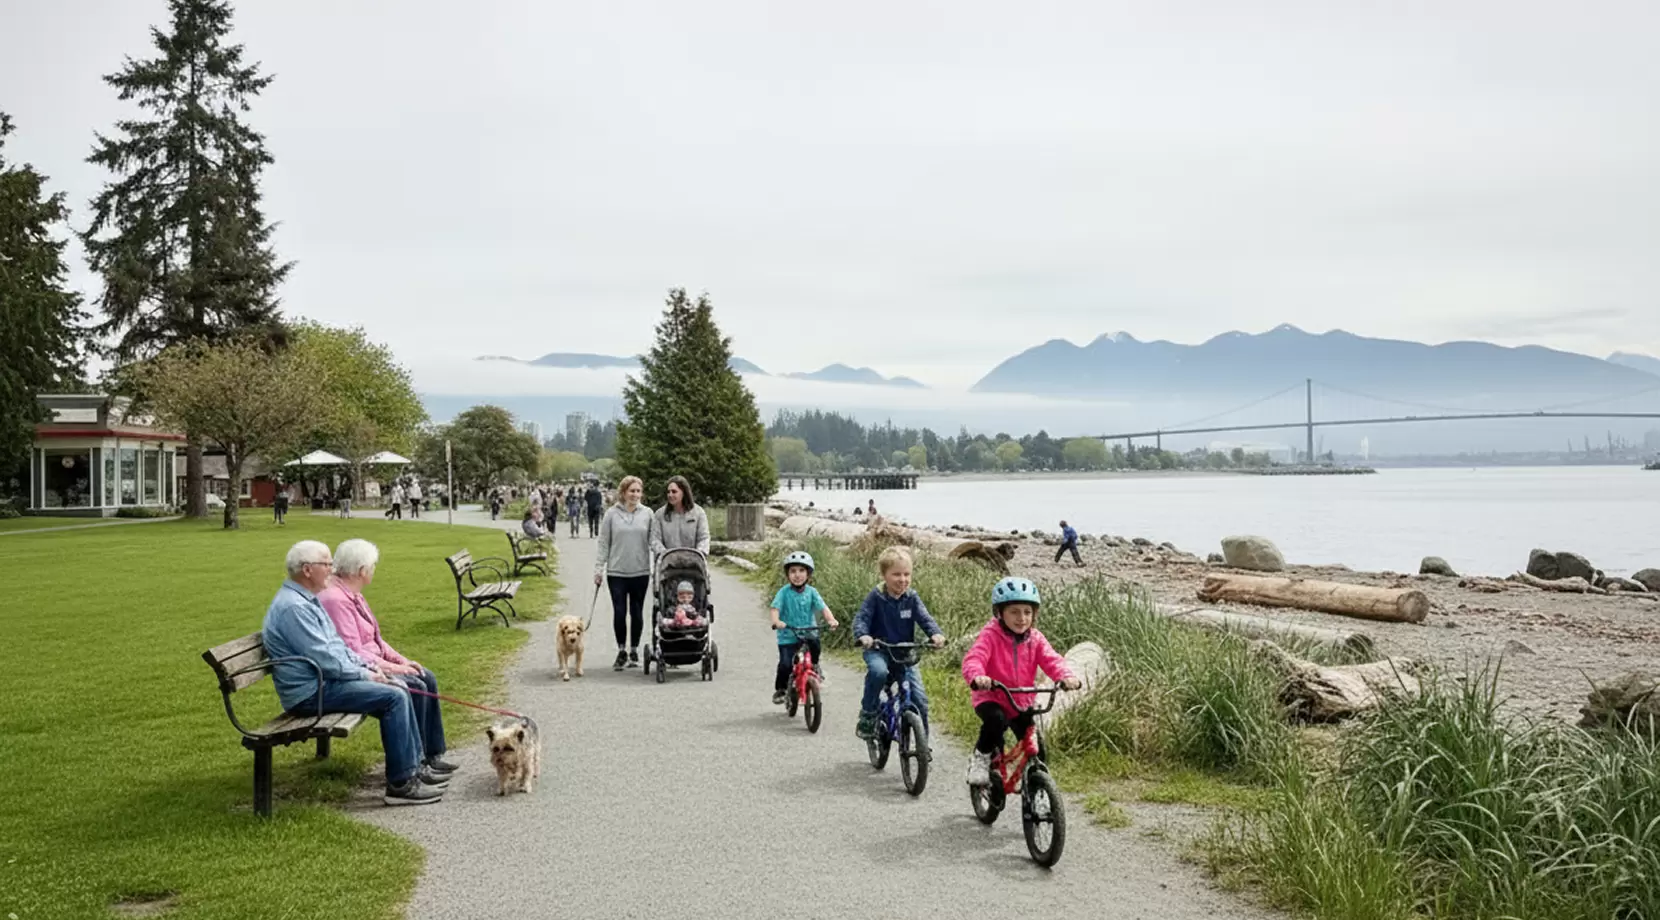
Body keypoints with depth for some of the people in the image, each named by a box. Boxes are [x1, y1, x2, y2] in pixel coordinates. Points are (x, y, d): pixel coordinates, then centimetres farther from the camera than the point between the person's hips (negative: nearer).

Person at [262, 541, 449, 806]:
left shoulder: (307, 599, 15)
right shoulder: (292, 607, -20)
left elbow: (336, 644, 21)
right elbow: (324, 659, -22)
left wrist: (366, 666, 8)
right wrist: (364, 674, -11)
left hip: (326, 679, 11)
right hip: (311, 693, -11)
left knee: (398, 689, 5)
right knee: (393, 698, -19)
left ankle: (413, 765, 10)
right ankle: (401, 784, -14)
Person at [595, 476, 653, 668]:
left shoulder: (647, 513, 2)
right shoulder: (612, 513, 0)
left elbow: (653, 542, 4)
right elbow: (604, 543, 3)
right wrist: (599, 568, 0)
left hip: (640, 572, 1)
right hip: (616, 572, -1)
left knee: (637, 612, 7)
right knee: (619, 612, 1)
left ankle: (634, 651, 21)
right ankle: (621, 651, 15)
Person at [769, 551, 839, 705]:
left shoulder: (811, 592, 0)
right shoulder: (784, 592, -7)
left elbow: (822, 607, -8)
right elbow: (775, 608, -17)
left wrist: (831, 619, -27)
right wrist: (776, 621, -37)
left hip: (808, 633, 2)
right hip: (788, 636, -2)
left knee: (816, 646, -25)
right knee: (785, 664, -13)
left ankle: (815, 664, 12)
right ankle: (780, 690, 15)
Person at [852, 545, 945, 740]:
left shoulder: (911, 598, -1)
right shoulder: (876, 596, -8)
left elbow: (924, 618, -9)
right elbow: (861, 618, -13)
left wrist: (936, 633, -30)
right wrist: (863, 635, -35)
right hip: (878, 650, -3)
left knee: (920, 700, -7)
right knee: (878, 672, -38)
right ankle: (867, 715, -17)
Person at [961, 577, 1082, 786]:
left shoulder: (1035, 639, 0)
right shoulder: (991, 635, -15)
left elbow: (1051, 660, -13)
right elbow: (973, 658, -28)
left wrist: (1066, 676, -35)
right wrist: (977, 677, -52)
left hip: (1022, 703, 4)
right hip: (991, 699, -4)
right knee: (996, 720, -35)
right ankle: (981, 757, -9)